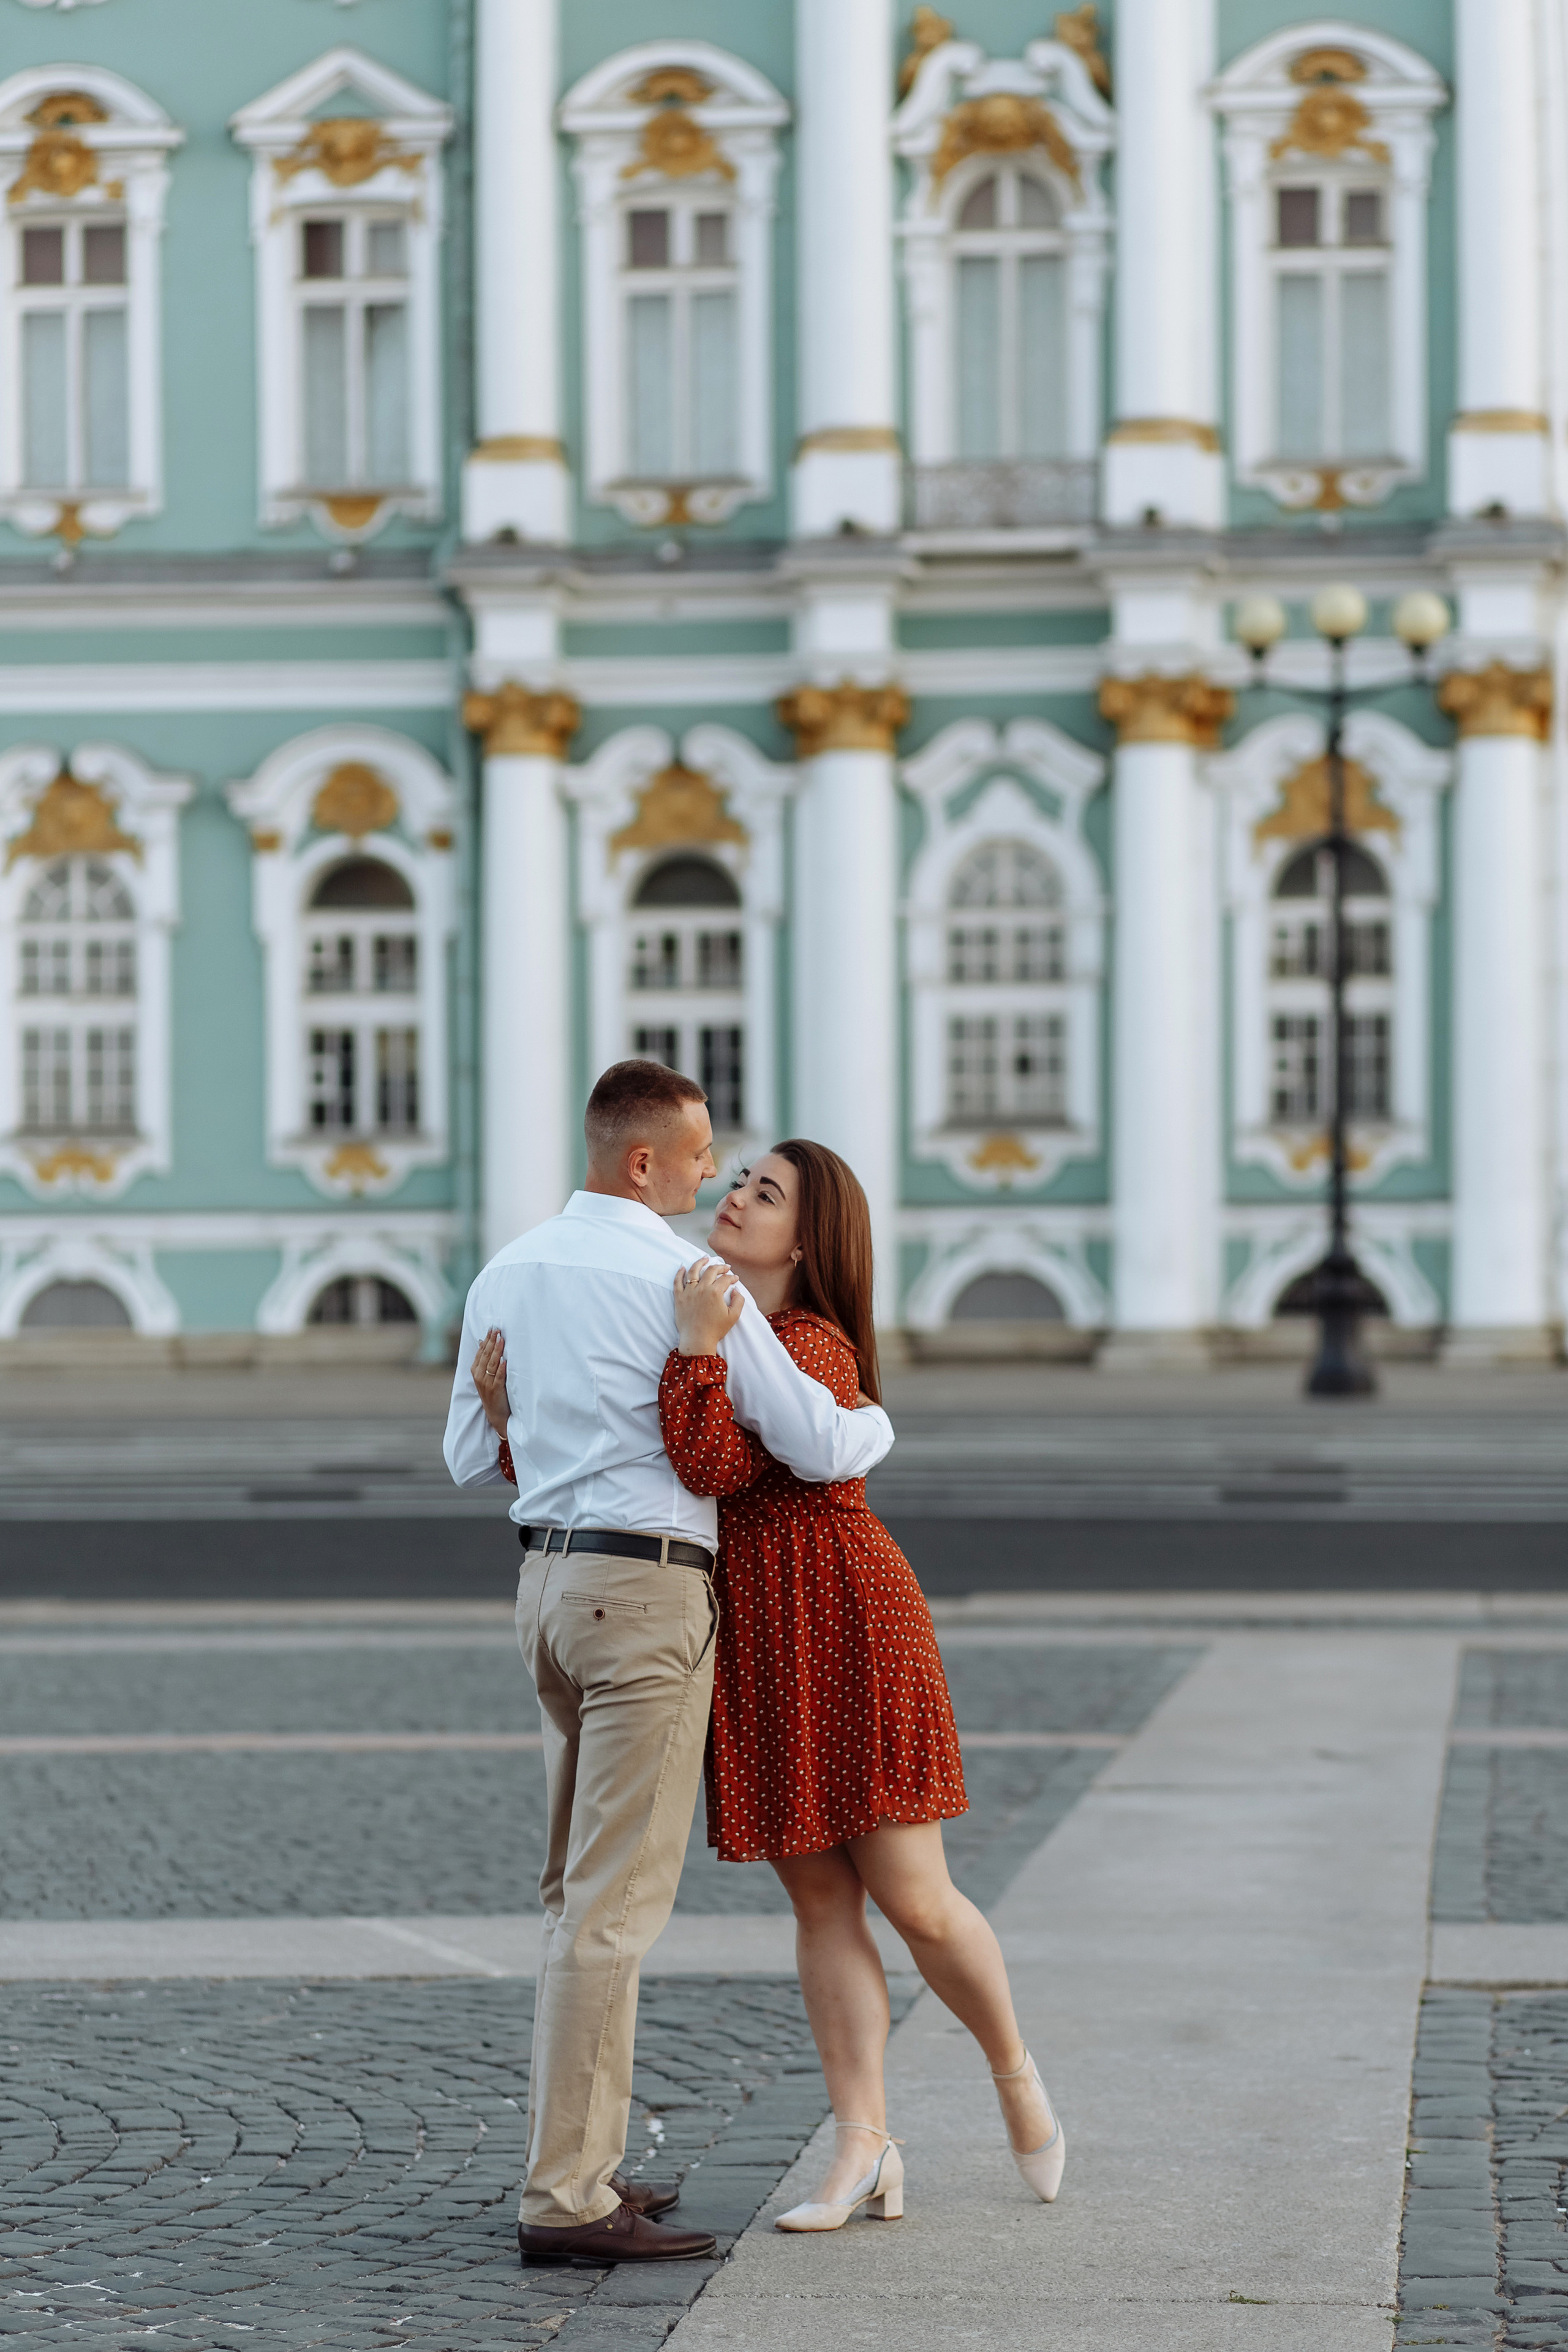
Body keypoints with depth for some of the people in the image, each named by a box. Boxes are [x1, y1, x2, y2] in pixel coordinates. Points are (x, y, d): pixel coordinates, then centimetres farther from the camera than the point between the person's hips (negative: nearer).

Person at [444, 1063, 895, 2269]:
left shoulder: (507, 1276, 10)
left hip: (551, 1581, 8)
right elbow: (818, 1448, -9)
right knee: (617, 1899, -8)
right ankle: (566, 2198, -9)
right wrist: (872, 1422, 15)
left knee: (584, 1890, 16)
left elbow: (473, 1460, 19)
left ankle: (578, 2161, 20)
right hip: (650, 1593, -8)